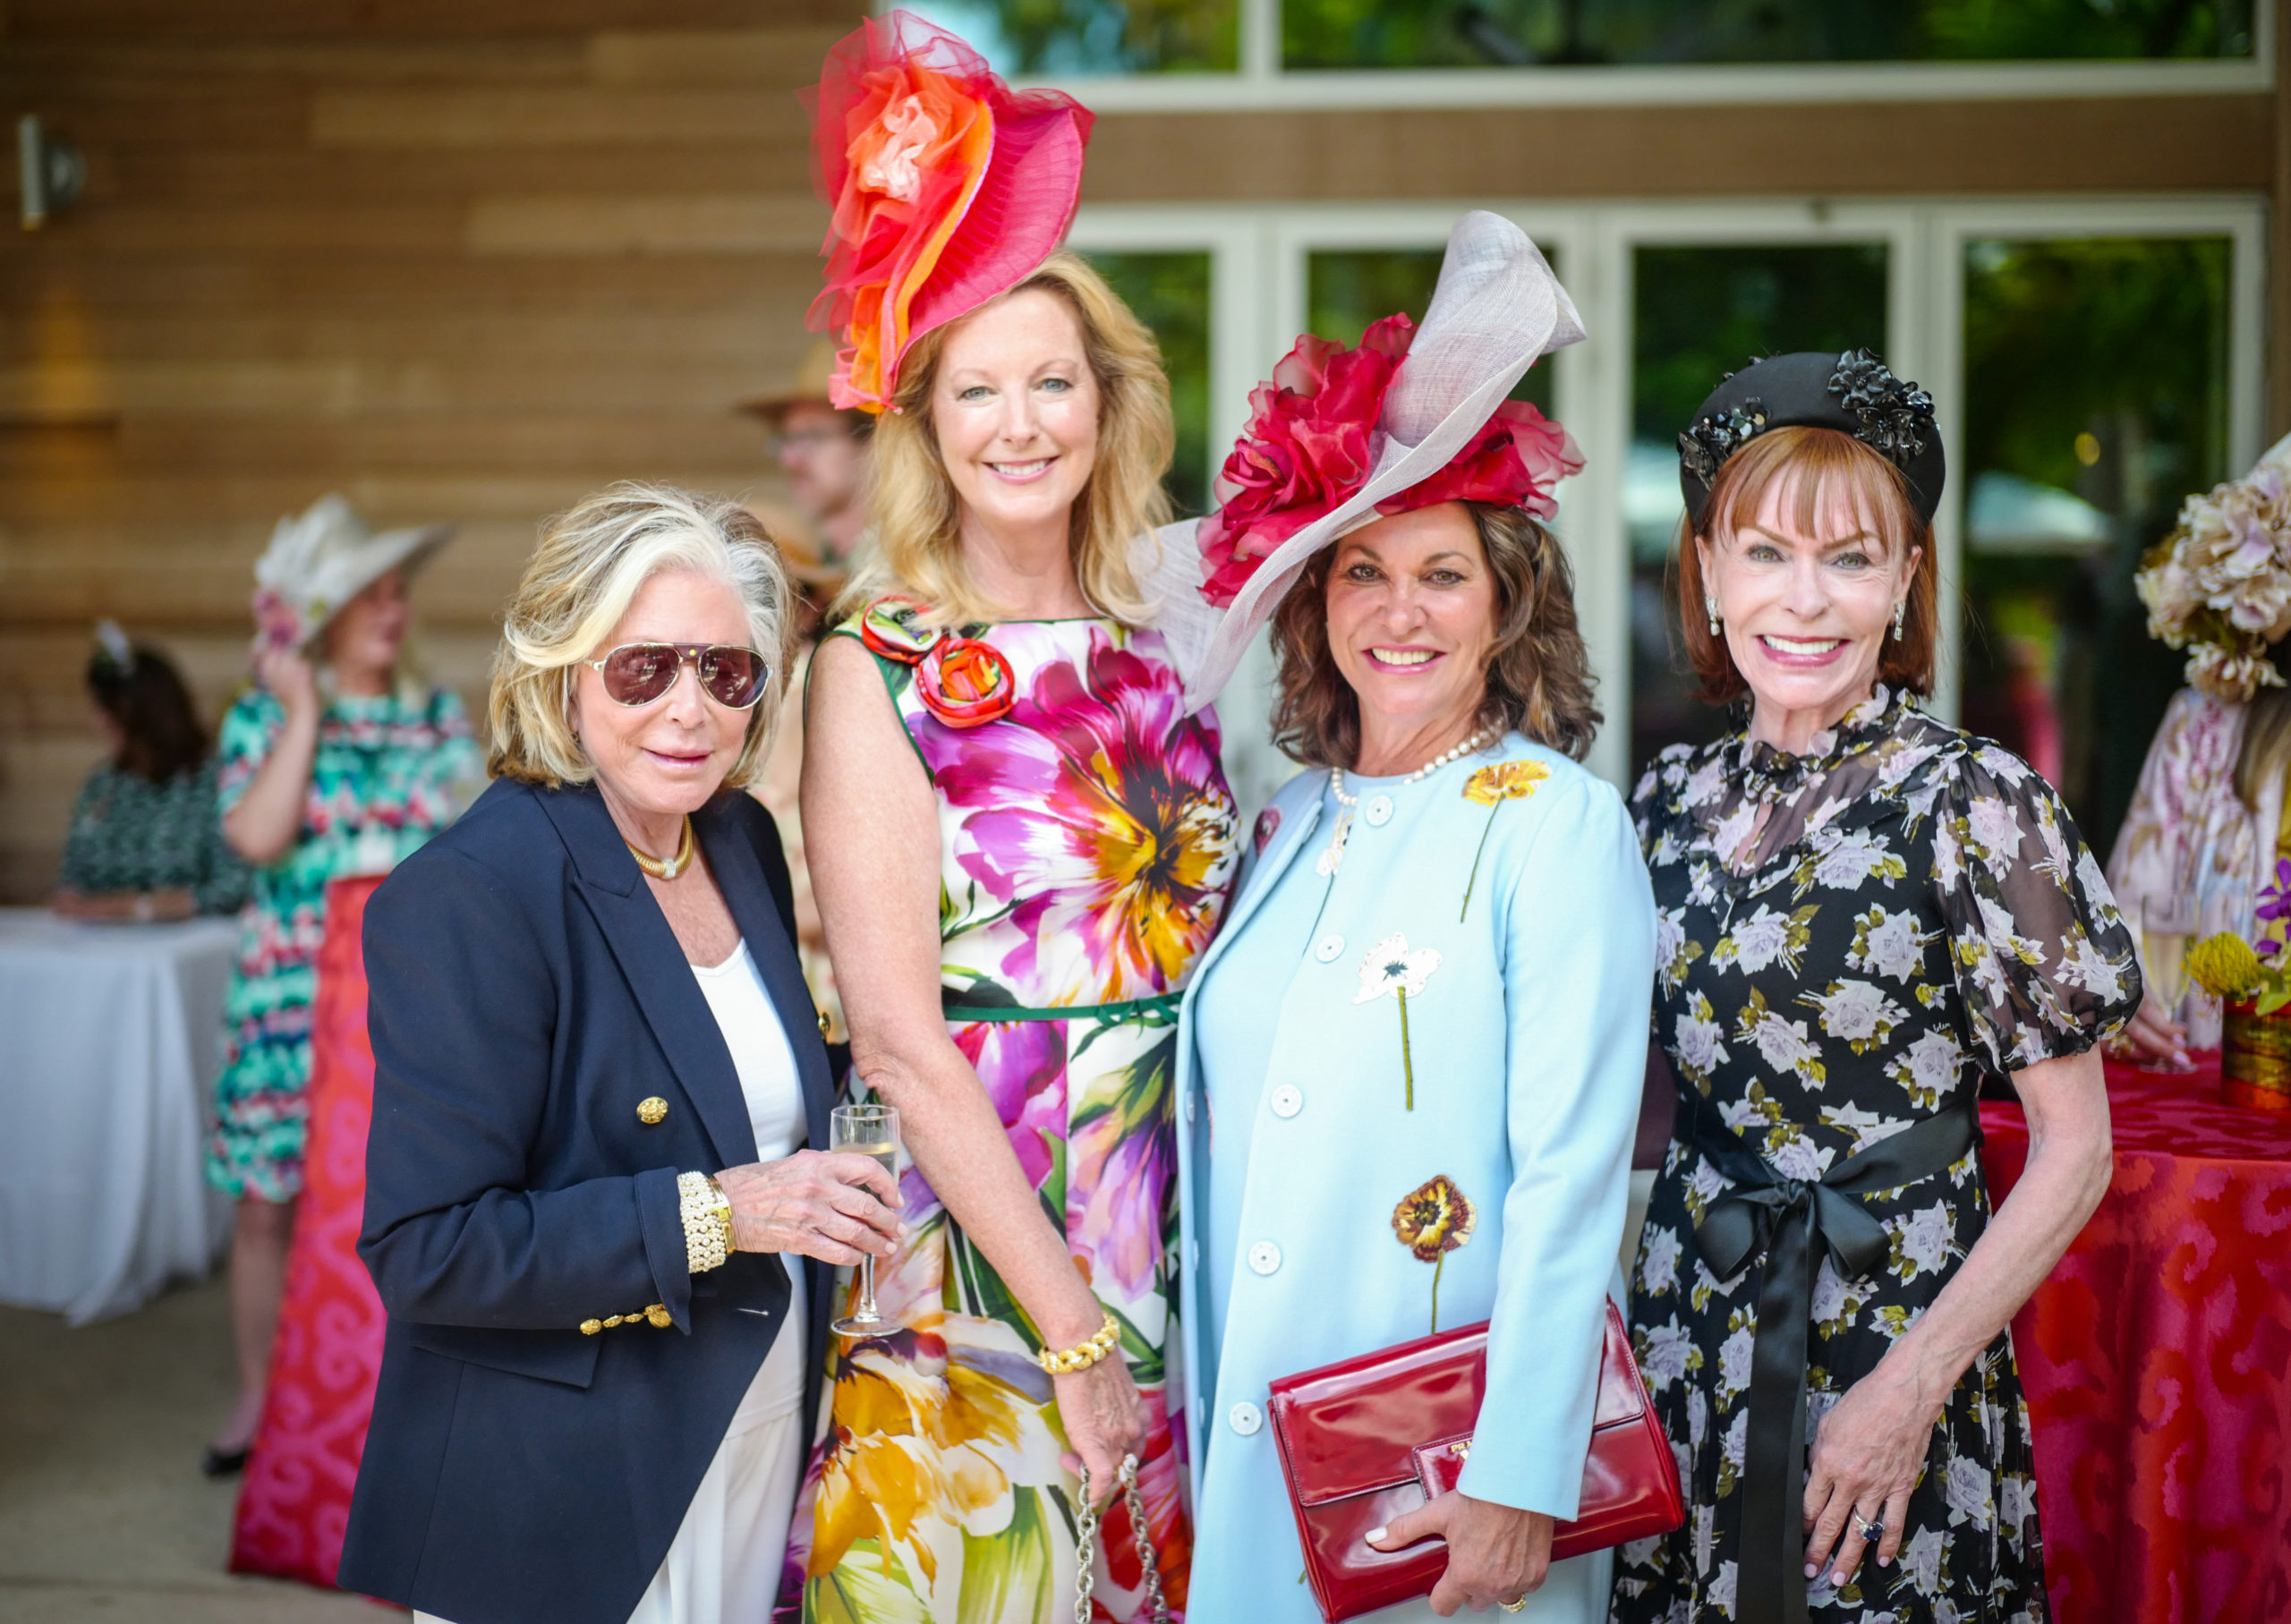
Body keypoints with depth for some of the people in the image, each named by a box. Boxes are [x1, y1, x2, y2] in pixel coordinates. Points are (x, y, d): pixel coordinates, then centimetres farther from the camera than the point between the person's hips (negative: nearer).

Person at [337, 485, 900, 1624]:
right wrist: (711, 1214, -26)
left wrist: (821, 1185, 1)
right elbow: (423, 1251, -22)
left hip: (763, 1441, 7)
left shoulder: (743, 841, 3)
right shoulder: (466, 897, -19)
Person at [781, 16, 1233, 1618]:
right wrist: (1069, 1323, -15)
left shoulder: (1161, 660, 7)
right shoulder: (880, 670, -8)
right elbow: (901, 1038, -13)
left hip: (1170, 1240, 5)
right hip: (966, 1266, -4)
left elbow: (1218, 972, 12)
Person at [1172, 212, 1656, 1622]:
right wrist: (1201, 1405, 9)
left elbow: (1572, 1175, -16)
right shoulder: (1293, 822, 8)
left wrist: (1521, 1481, -20)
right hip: (1255, 1440, 6)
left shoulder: (1559, 825, -10)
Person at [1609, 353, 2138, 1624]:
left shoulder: (1972, 802, -12)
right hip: (1694, 1327, 5)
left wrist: (1912, 1385, -16)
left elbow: (2075, 1148, -10)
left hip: (1895, 1331, -5)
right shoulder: (1673, 799, 3)